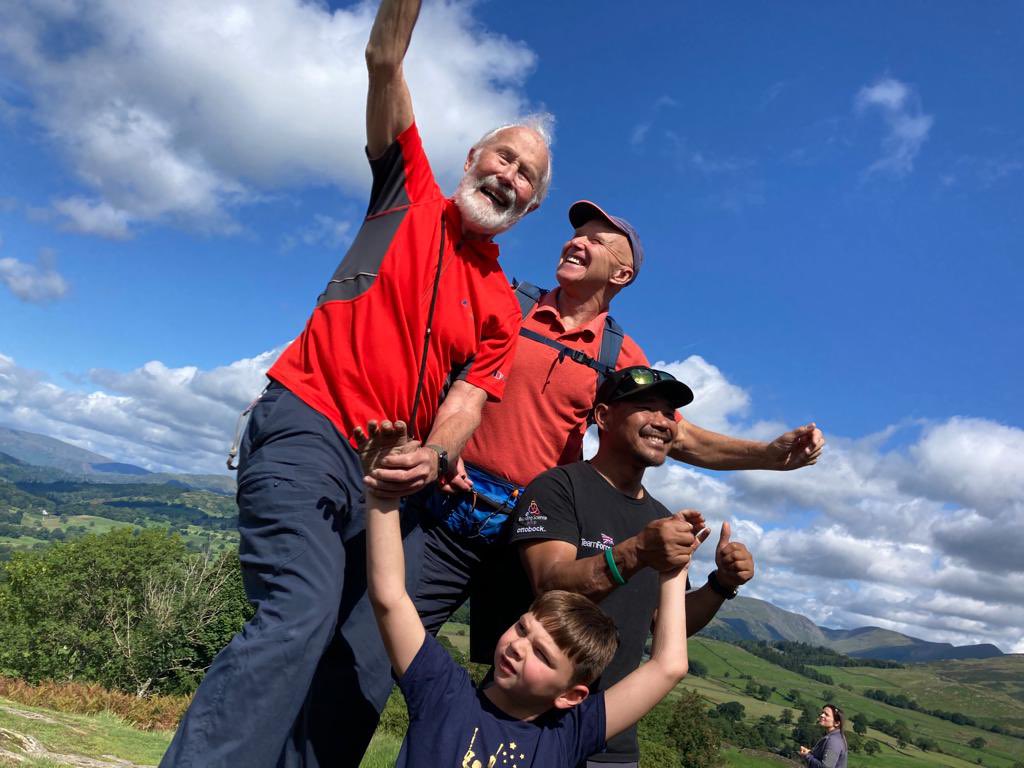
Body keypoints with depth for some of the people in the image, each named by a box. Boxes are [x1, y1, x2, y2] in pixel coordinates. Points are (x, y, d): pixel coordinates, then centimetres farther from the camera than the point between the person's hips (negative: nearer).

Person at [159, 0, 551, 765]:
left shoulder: (502, 308, 13)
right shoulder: (412, 194, 10)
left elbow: (463, 406, 1)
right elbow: (385, 62, 2)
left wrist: (434, 458, -20)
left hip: (391, 473, 5)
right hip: (306, 429, -4)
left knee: (367, 663, 0)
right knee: (300, 615, -25)